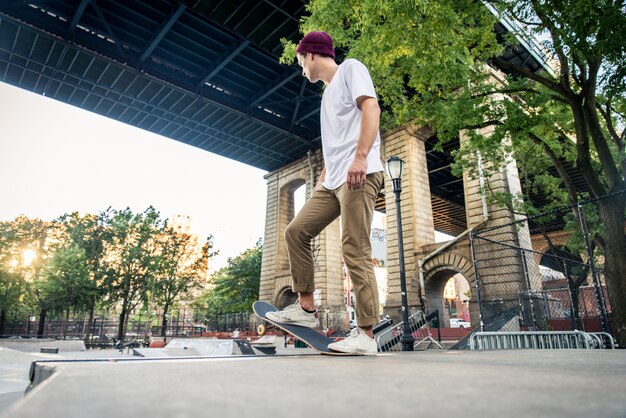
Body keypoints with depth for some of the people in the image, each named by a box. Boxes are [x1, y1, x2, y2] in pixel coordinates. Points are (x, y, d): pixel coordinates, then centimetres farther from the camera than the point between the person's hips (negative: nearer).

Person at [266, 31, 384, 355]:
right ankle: (306, 308, 9)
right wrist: (322, 180, 24)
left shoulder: (350, 68, 7)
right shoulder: (328, 93, 31)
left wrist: (361, 156, -23)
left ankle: (365, 334, -8)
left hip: (359, 174, -9)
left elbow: (371, 108, -10)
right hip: (333, 182, 9)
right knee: (295, 232, 4)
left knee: (354, 250, -14)